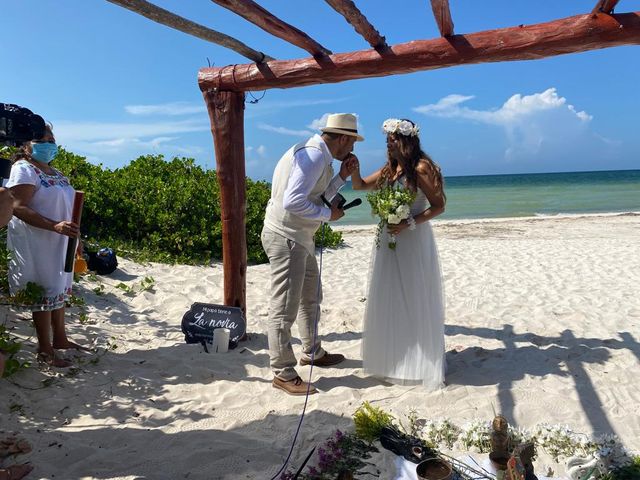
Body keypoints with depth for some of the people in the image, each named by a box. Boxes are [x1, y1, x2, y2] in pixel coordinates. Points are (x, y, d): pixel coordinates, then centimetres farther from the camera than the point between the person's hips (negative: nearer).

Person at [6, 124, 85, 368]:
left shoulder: (55, 172, 15)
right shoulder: (23, 169, -11)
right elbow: (19, 208, -21)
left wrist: (74, 236, 18)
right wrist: (55, 226, -30)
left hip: (59, 243, 8)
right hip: (37, 244, -8)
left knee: (60, 289, 14)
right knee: (45, 292, -3)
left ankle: (60, 338, 28)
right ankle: (45, 350, 8)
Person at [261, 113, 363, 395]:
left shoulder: (320, 157, 12)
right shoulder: (314, 155, -20)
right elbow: (293, 202, -28)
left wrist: (341, 177, 8)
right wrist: (328, 214, -17)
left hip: (299, 237, 11)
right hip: (285, 237, -11)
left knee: (311, 297, 22)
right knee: (285, 307, -3)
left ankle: (312, 352, 39)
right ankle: (283, 374, 9)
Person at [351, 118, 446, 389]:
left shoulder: (421, 168, -10)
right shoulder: (389, 170, 11)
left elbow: (439, 206, -11)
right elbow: (359, 186, 18)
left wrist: (410, 223, -21)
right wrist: (354, 167, -2)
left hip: (413, 242, -7)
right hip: (388, 242, 7)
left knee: (414, 303, 1)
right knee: (389, 302, 12)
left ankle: (419, 363, 15)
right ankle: (393, 359, 26)